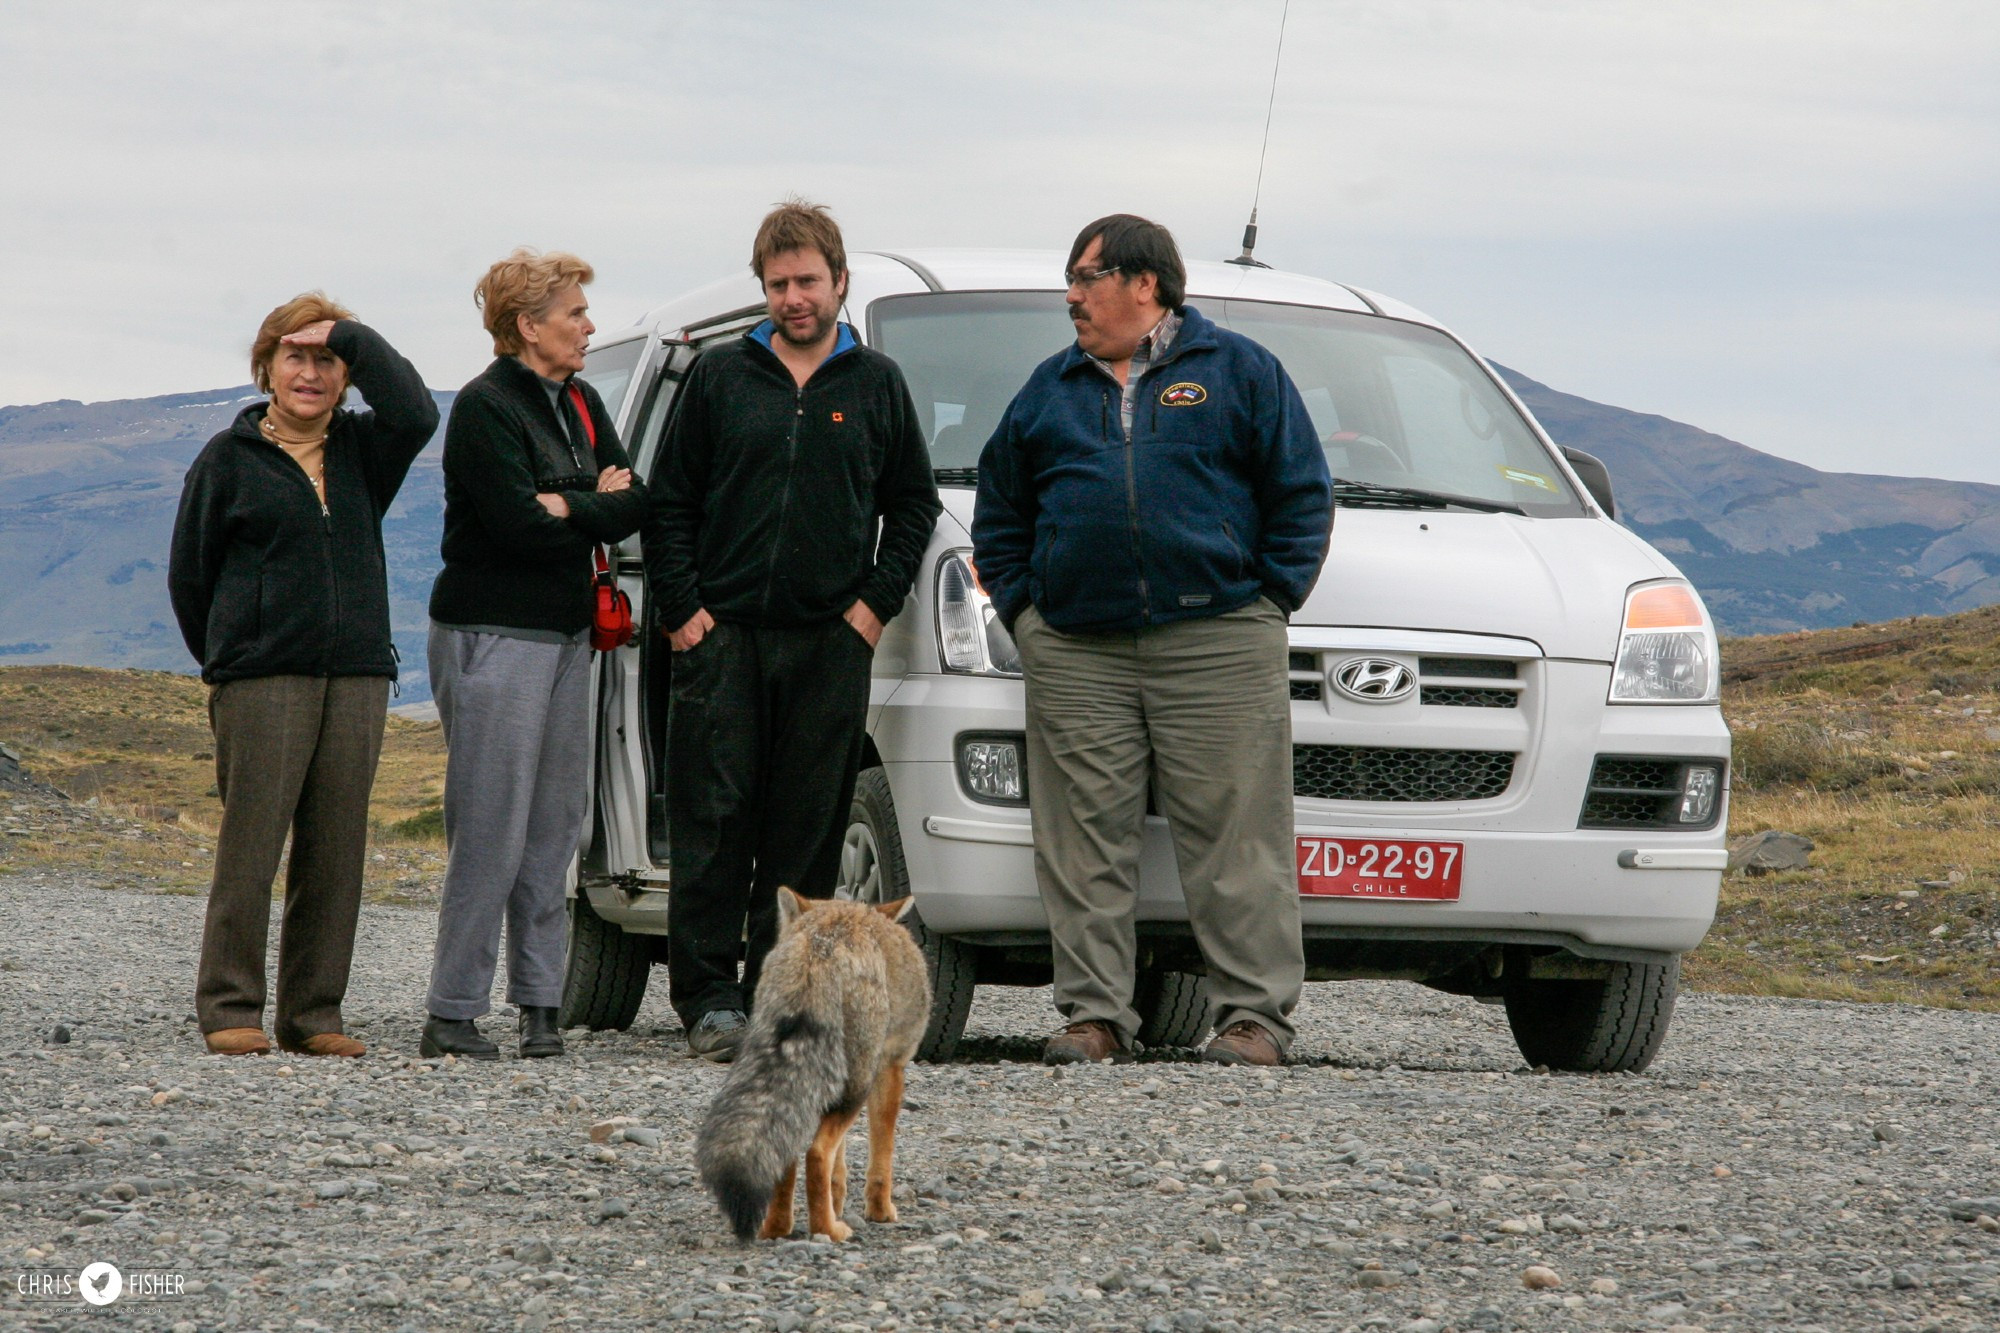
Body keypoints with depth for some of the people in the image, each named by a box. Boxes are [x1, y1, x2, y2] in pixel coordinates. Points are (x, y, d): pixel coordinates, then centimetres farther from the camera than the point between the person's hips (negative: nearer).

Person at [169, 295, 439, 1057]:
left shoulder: (364, 451, 12)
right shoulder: (229, 459, 5)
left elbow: (415, 415, -9)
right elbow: (189, 572, 10)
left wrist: (354, 338, -5)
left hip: (357, 677, 3)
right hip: (260, 679, -3)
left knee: (336, 851, 3)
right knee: (251, 843, -7)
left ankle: (313, 1014, 8)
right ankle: (229, 1008, -1)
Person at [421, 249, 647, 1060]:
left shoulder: (580, 405, 15)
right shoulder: (485, 407, -10)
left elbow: (637, 503, 7)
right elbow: (519, 524, -19)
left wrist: (566, 506, -12)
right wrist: (599, 507, -4)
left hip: (566, 634, 8)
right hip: (492, 635, -8)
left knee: (554, 827, 6)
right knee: (491, 832, -9)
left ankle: (539, 1002, 11)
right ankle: (452, 1015, -5)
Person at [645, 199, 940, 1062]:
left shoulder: (876, 386, 11)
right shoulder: (719, 378, 8)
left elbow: (913, 503, 15)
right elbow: (669, 503, 8)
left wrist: (877, 601, 3)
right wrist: (680, 607, -2)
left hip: (830, 639, 1)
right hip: (724, 634, -1)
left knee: (809, 827, 1)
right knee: (714, 818, -6)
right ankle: (707, 995, -4)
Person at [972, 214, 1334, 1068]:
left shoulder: (1238, 371, 7)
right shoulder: (1051, 389, 17)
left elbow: (1301, 493, 6)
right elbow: (998, 508, 23)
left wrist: (1267, 601, -1)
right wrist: (1022, 609, 11)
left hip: (1217, 645, -3)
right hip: (1076, 656, 3)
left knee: (1236, 840, -5)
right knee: (1084, 844, 0)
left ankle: (1254, 1015, -3)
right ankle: (1094, 1014, 5)